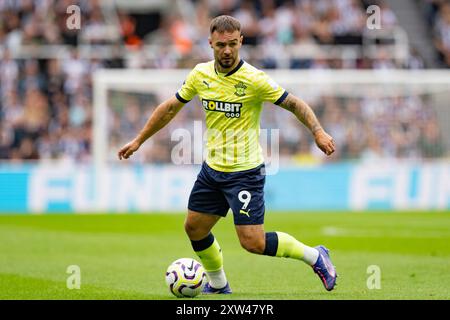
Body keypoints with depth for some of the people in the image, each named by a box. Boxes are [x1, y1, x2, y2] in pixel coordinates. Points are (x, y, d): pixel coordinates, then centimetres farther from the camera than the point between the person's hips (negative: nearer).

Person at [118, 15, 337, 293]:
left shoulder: (254, 80, -17)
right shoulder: (201, 74, 0)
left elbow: (295, 104, -12)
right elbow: (171, 107, 12)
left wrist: (318, 131, -28)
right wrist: (139, 141, 15)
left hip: (245, 172, -6)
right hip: (212, 169, 6)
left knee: (253, 242, -13)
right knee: (194, 228, 12)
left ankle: (315, 256, 7)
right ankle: (218, 286, 34)